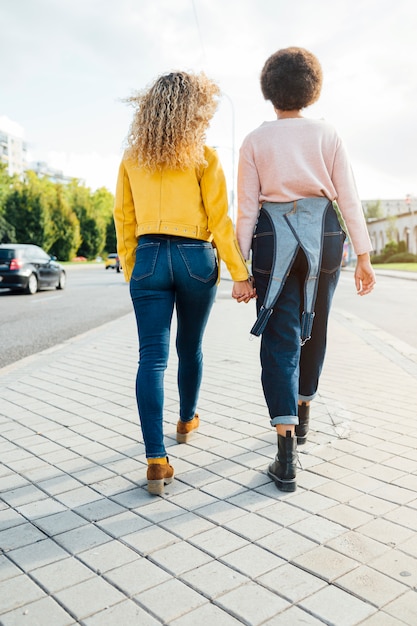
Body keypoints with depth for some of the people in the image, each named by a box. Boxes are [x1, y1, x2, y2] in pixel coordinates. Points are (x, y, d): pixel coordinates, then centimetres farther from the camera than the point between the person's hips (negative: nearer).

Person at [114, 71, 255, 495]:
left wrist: (130, 270, 16)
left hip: (148, 258, 1)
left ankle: (156, 460, -10)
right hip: (195, 258, -1)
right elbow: (219, 221, -6)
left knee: (151, 358, -3)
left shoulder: (132, 159, 8)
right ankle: (187, 421, 39)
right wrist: (240, 274, -4)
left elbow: (124, 221, 9)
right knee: (190, 349, 17)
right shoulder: (203, 157, -1)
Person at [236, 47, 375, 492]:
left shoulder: (255, 141, 3)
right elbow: (348, 197, 0)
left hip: (274, 237, -2)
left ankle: (287, 457, -14)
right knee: (312, 330, 18)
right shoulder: (327, 135, 6)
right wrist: (363, 256, 2)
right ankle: (301, 416, 37)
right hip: (323, 234, 2)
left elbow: (246, 208, -2)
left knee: (280, 339, -5)